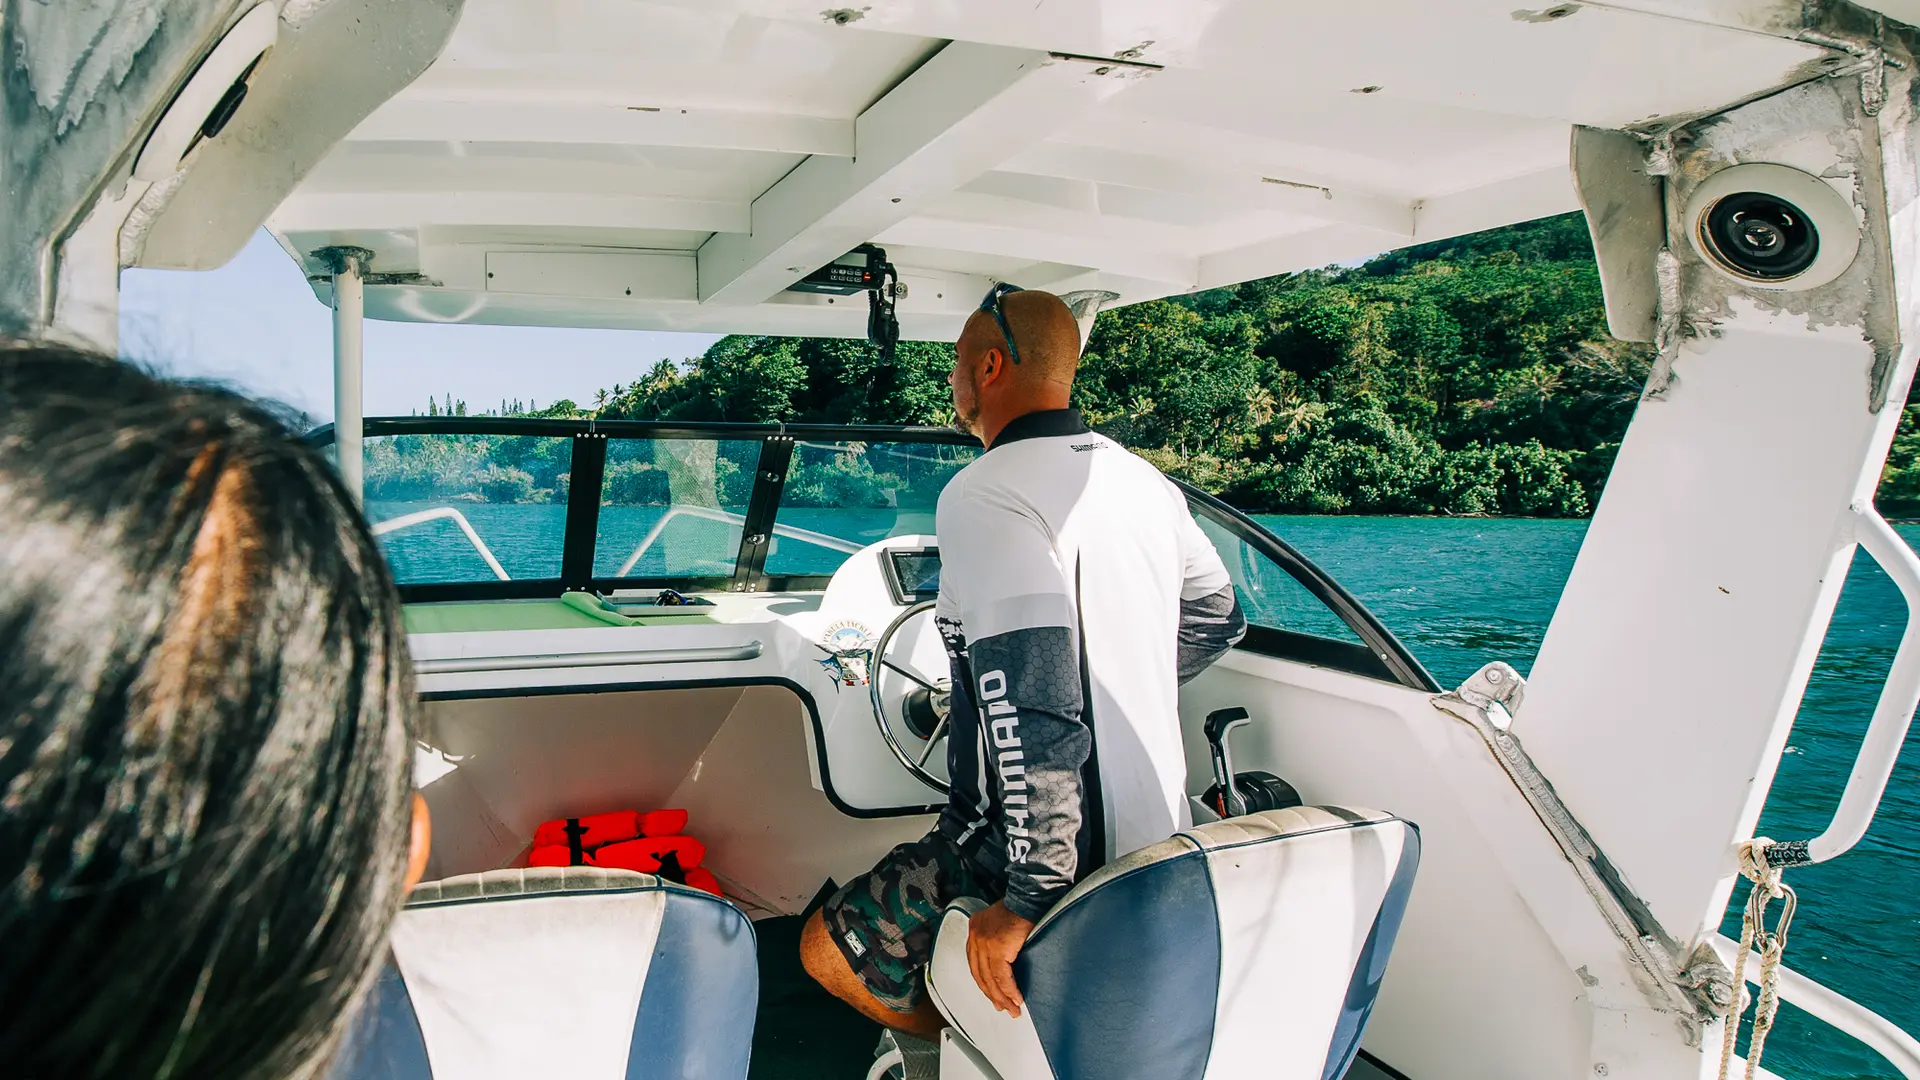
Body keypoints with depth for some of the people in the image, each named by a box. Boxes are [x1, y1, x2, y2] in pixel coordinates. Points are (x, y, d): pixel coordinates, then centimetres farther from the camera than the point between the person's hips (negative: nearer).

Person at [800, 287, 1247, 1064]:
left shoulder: (984, 496, -21)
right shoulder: (1144, 482, 5)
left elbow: (1033, 704, -30)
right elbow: (1218, 621, 19)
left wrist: (1028, 901, -27)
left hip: (1056, 852, -9)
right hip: (1158, 836, 9)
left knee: (826, 950, 7)